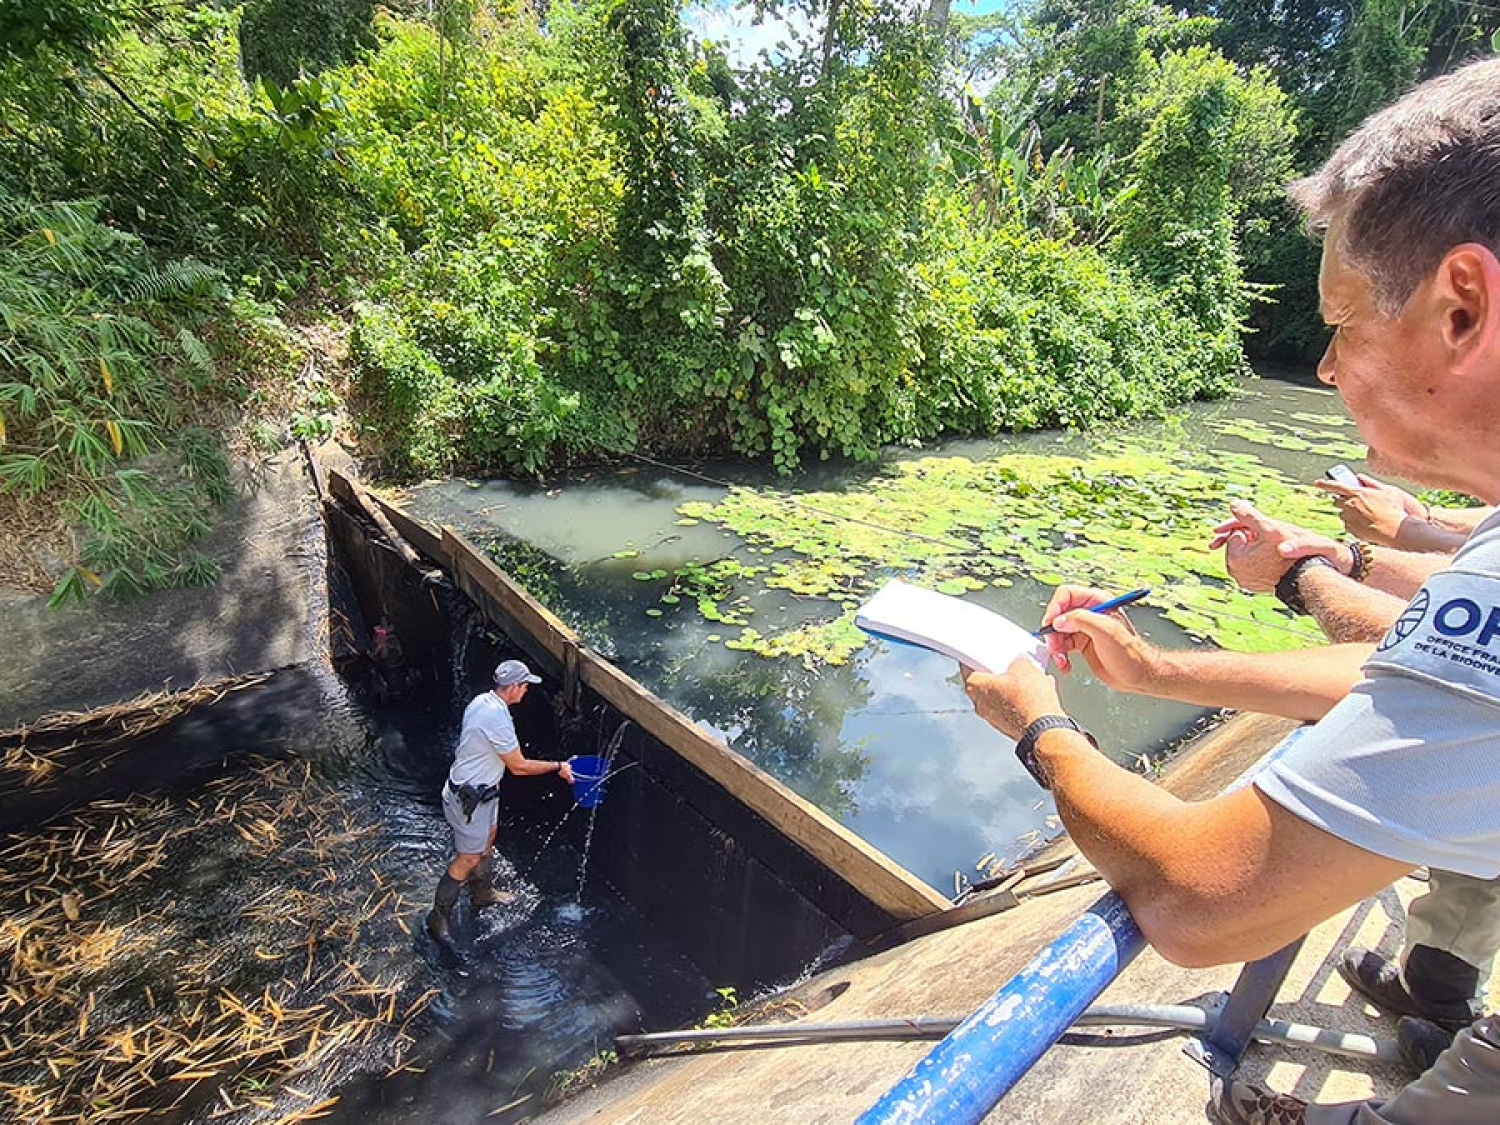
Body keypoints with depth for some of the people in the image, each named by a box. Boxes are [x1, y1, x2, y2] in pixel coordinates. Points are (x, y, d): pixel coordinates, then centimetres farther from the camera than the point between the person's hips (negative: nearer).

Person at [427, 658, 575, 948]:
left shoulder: (482, 700, -3)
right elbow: (519, 766, -22)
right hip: (469, 799, -10)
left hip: (480, 788, 10)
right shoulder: (498, 719, -32)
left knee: (487, 838, 26)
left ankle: (483, 894, 46)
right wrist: (557, 767, -11)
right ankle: (439, 917, 19)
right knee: (469, 859, 3)